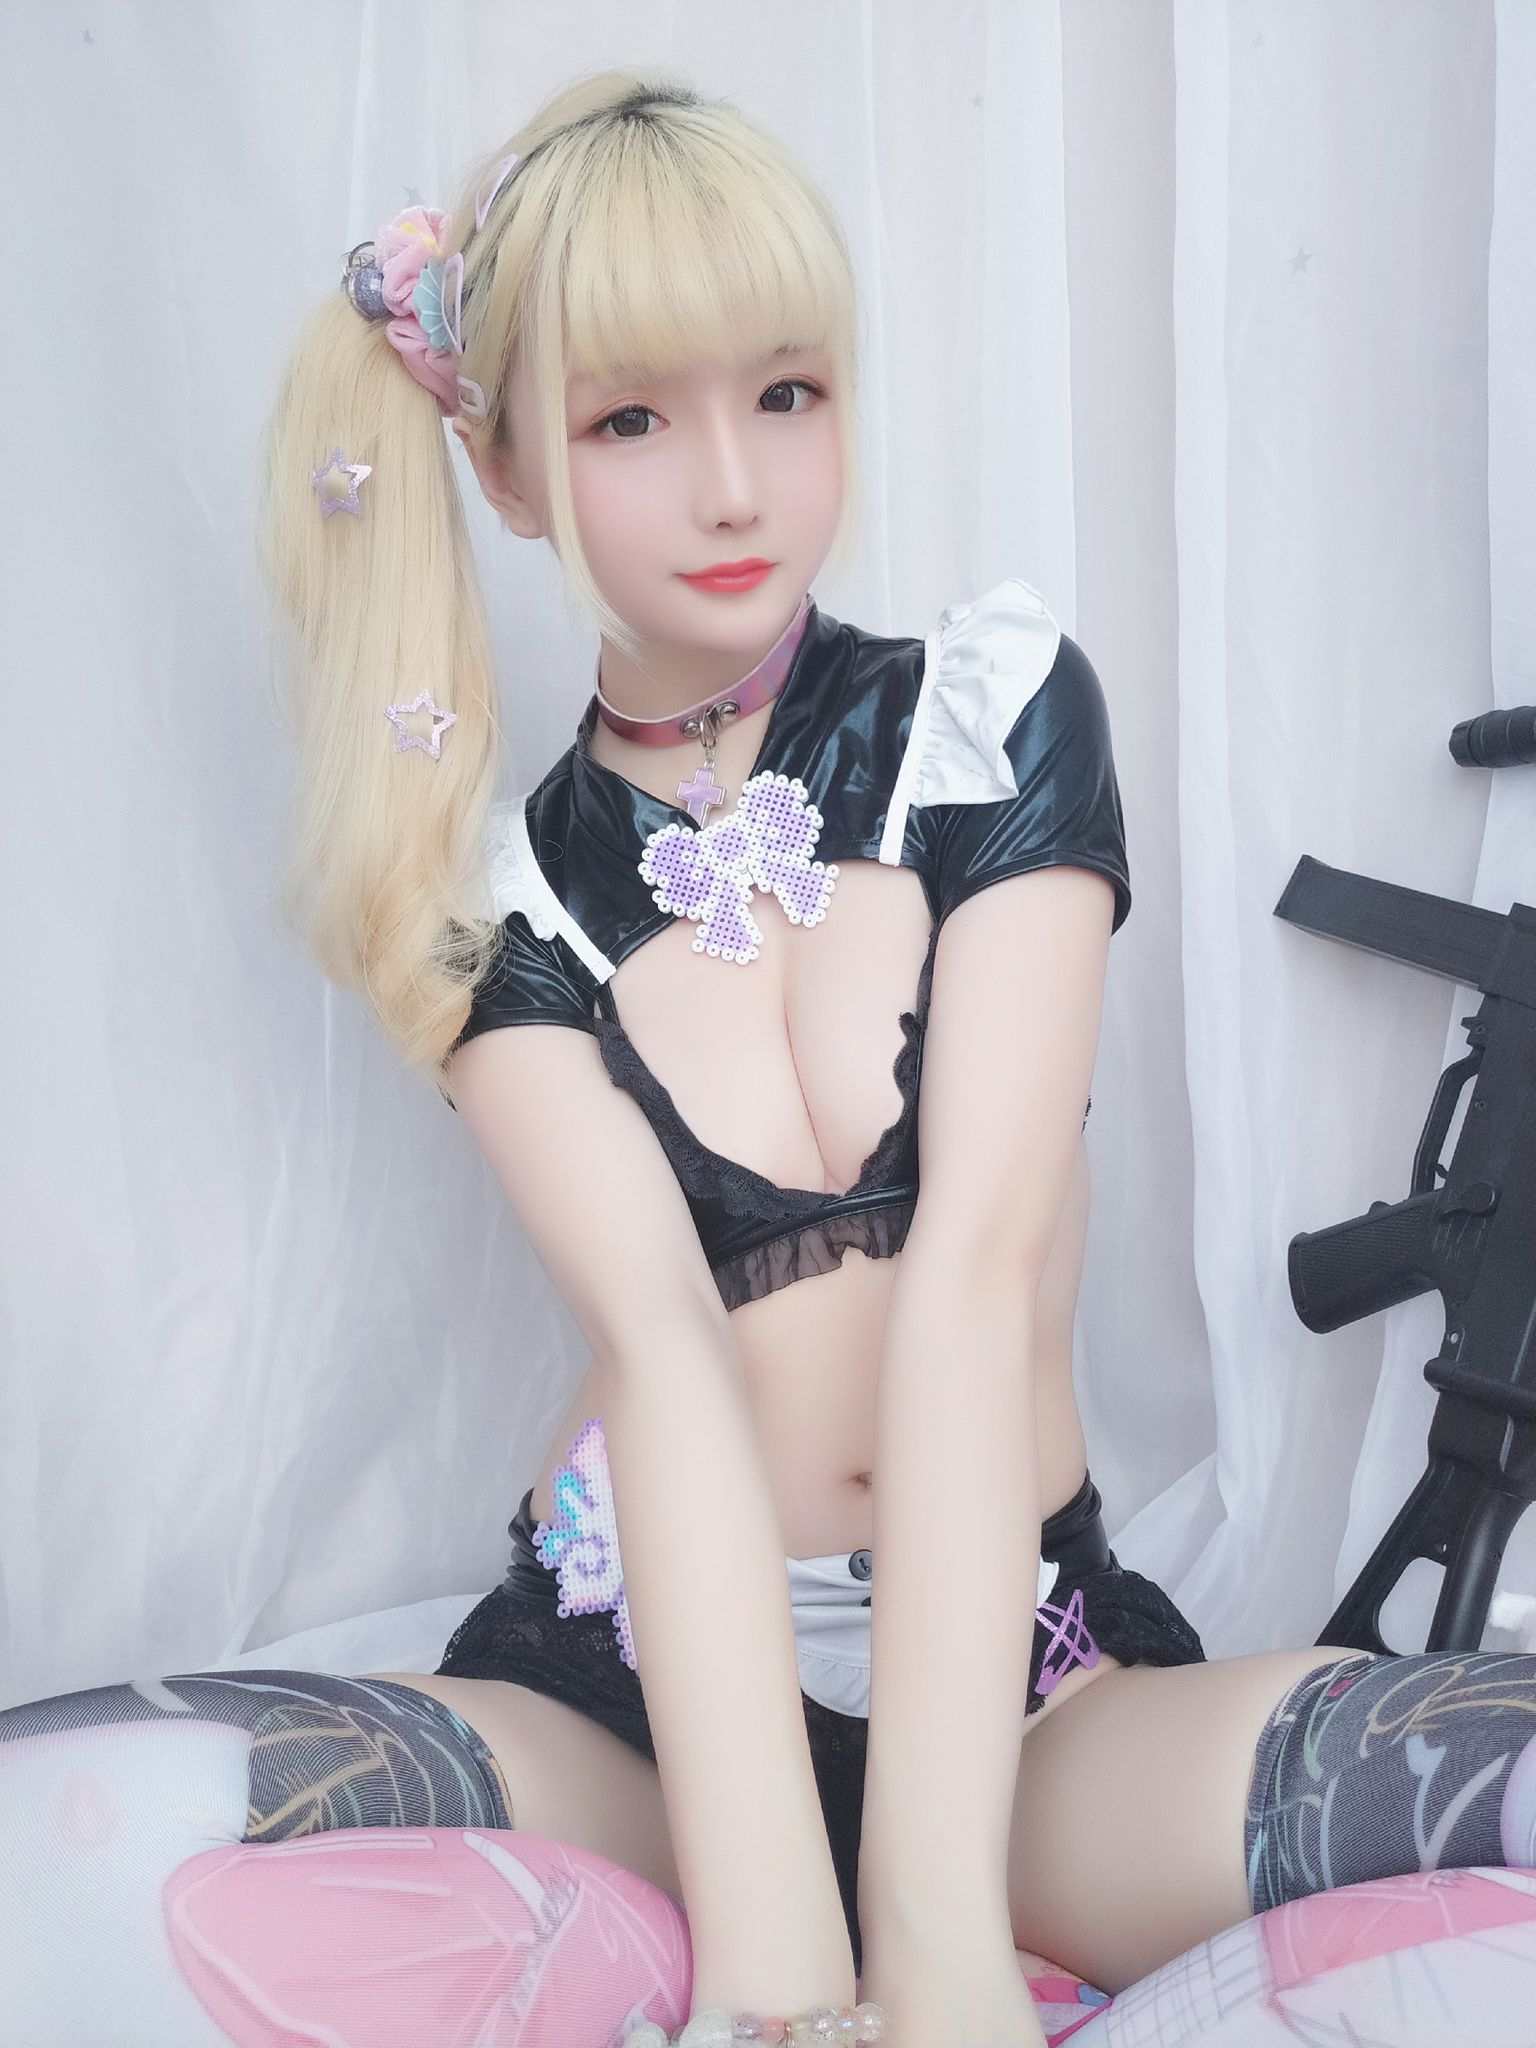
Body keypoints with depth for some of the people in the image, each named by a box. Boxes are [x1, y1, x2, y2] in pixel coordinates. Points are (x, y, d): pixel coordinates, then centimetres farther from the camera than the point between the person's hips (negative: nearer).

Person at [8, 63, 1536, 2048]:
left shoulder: (998, 706, -1)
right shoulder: (498, 885, 1)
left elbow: (974, 1270, -14)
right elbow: (665, 1349, -16)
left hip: (1022, 1668, 0)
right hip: (625, 1687, 1)